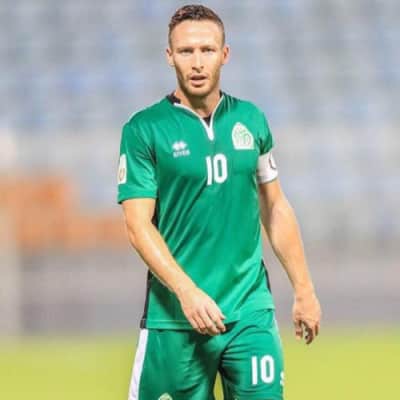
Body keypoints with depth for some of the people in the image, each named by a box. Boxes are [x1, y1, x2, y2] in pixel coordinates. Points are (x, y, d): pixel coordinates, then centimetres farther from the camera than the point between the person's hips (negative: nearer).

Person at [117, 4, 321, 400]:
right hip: (174, 318, -3)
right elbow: (138, 225, -9)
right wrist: (187, 292, -20)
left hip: (250, 311, 3)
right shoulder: (144, 129, -4)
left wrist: (303, 290, 15)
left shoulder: (250, 119, 9)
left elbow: (275, 208, 17)